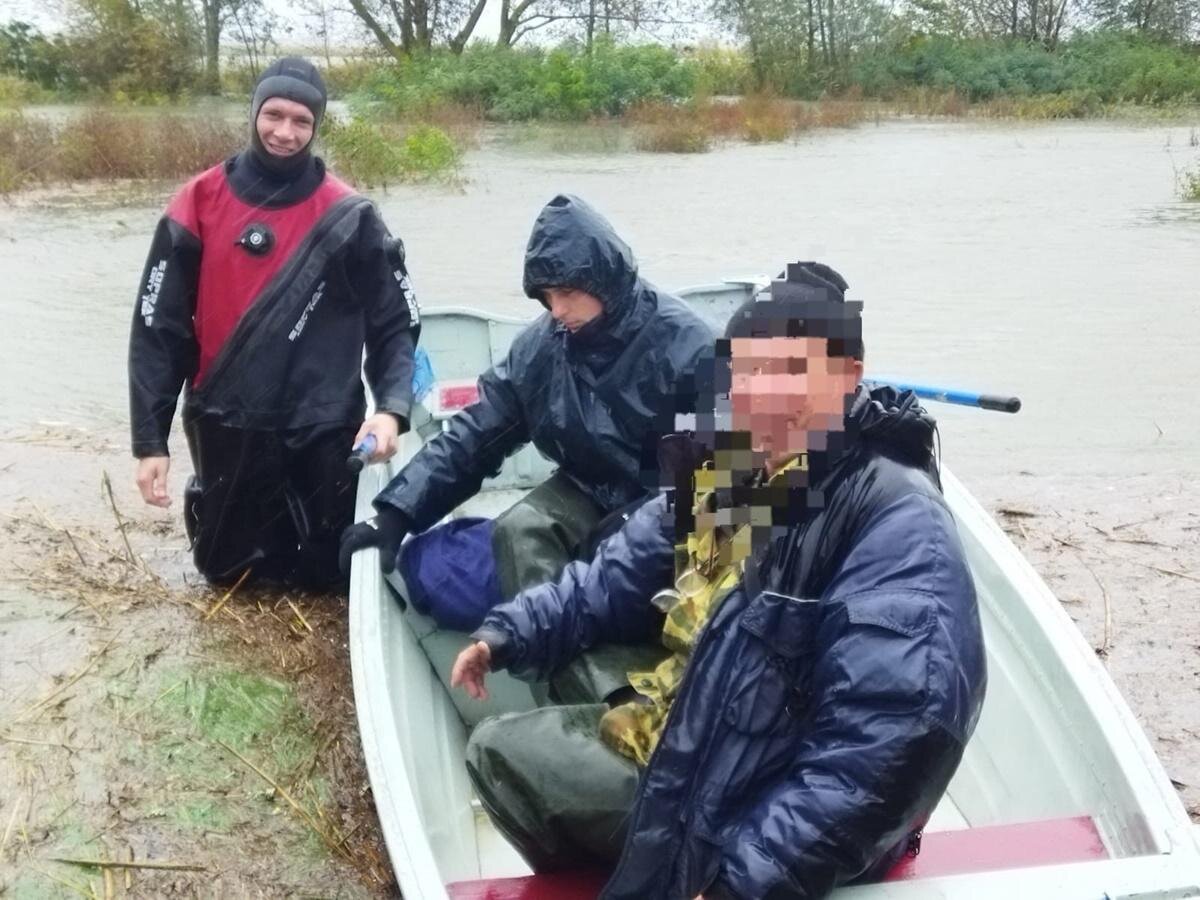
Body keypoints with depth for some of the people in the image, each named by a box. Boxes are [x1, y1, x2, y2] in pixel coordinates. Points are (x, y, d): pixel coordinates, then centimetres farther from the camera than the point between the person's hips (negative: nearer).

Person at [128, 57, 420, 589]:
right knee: (225, 568, 15)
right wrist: (150, 439, -7)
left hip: (323, 430, -1)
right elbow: (158, 328, -3)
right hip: (227, 427, 1)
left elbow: (396, 323, -4)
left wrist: (391, 407, -21)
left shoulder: (348, 216, -6)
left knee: (327, 573, 10)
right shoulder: (200, 203, -5)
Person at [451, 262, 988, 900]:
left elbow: (886, 749, -33)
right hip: (673, 742, 8)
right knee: (498, 749, 12)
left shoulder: (898, 524, -25)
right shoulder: (726, 472, 2)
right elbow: (619, 576, 18)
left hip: (761, 812, -8)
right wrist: (510, 633, 8)